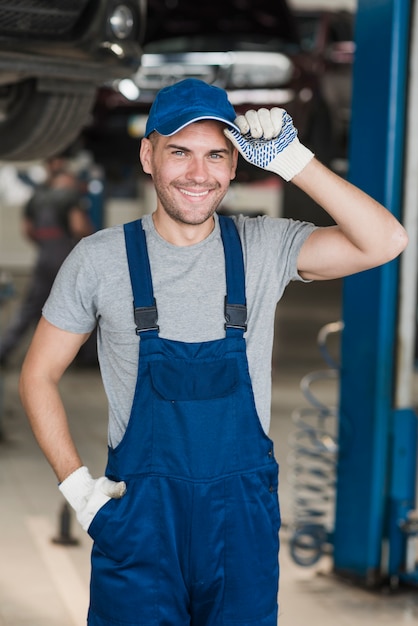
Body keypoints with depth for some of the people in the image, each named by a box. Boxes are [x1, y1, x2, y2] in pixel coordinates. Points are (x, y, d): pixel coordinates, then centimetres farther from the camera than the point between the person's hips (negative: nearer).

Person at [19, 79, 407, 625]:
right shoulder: (99, 259, -4)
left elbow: (385, 242, -17)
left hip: (243, 518, 1)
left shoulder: (264, 248, -3)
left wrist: (292, 160, -20)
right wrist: (75, 482, -5)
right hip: (139, 512, -1)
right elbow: (39, 375, 4)